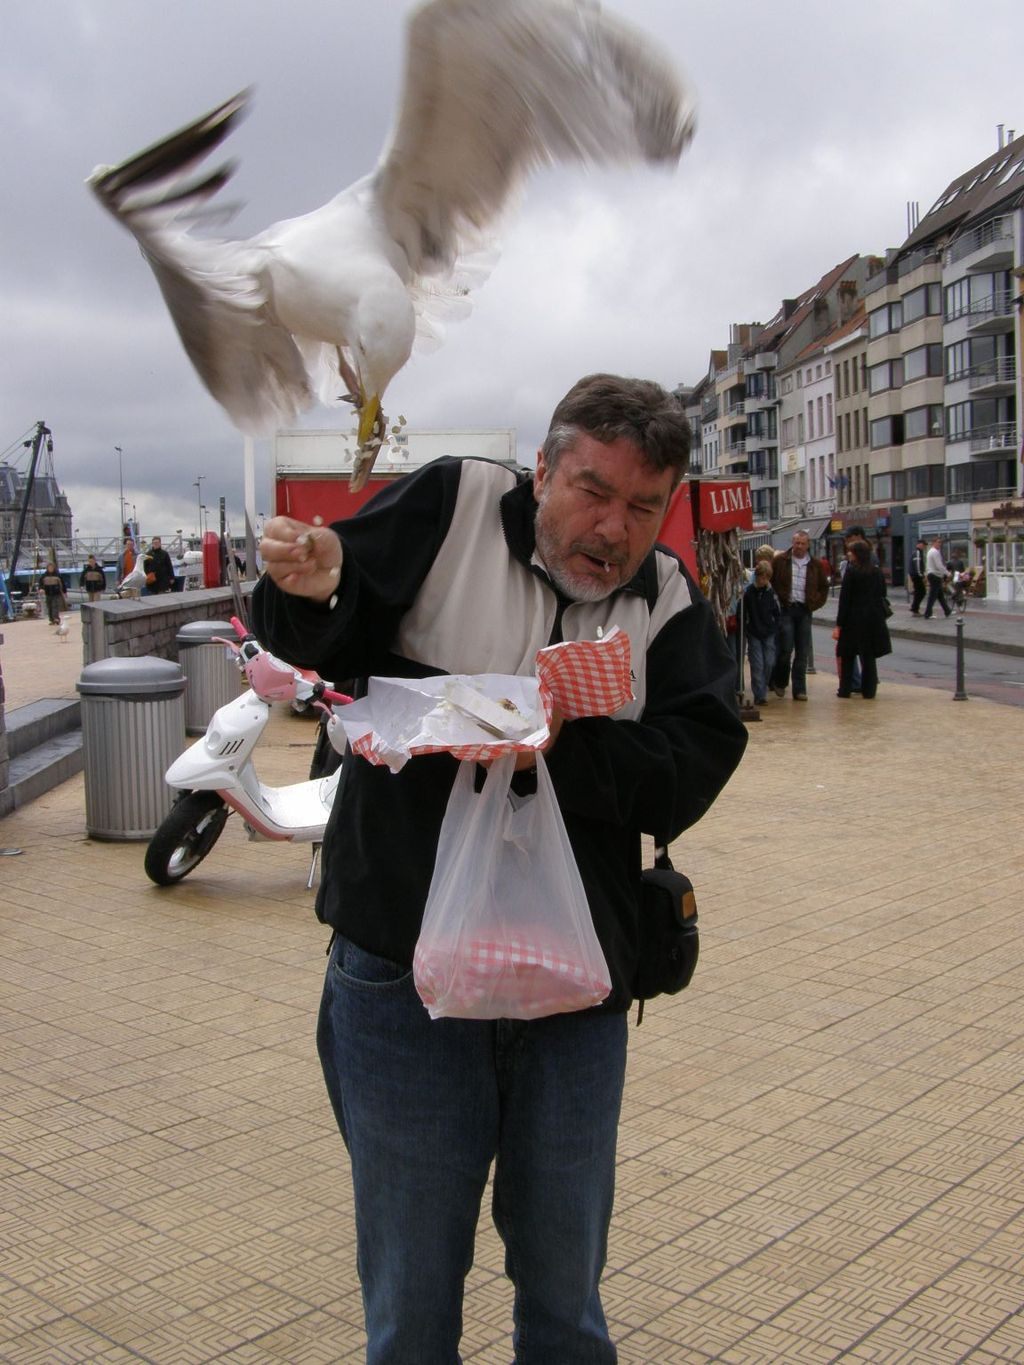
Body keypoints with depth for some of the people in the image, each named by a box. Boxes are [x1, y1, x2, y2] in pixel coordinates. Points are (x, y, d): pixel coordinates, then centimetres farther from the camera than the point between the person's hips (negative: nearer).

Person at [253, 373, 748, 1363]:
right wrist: (313, 594, -21)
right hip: (404, 976, -2)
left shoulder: (670, 606, 3)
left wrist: (561, 749, -24)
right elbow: (325, 651, 1)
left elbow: (691, 768, -10)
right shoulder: (449, 506, -3)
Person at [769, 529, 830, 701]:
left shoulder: (815, 565, 9)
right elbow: (769, 581, 4)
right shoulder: (780, 560, 1)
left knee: (802, 652, 3)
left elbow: (824, 587, 17)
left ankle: (799, 689, 8)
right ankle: (779, 682, 14)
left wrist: (815, 603, 5)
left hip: (804, 610, 3)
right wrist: (778, 598, -3)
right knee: (786, 648, -9)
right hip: (786, 609, -3)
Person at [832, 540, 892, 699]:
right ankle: (868, 691, 9)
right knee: (869, 656, 9)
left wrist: (839, 624, -10)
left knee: (847, 656, 8)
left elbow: (844, 599, -11)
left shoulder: (851, 572, -10)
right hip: (874, 619, 4)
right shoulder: (878, 572, 5)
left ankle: (845, 690, 9)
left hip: (854, 619, -4)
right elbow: (882, 595, 10)